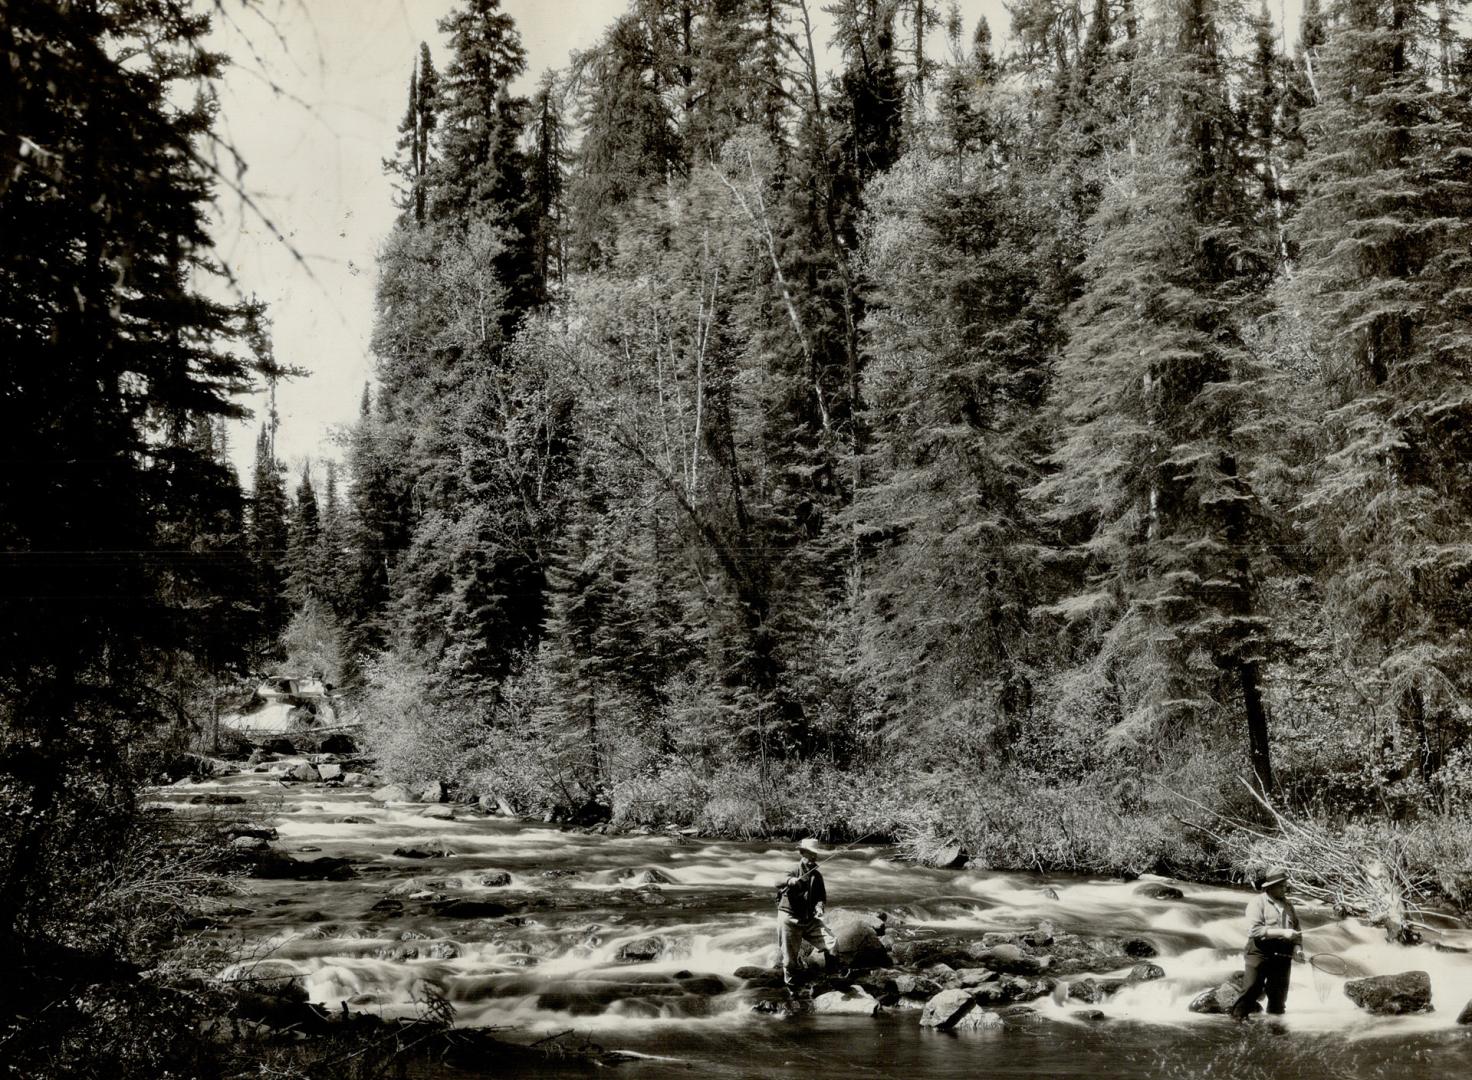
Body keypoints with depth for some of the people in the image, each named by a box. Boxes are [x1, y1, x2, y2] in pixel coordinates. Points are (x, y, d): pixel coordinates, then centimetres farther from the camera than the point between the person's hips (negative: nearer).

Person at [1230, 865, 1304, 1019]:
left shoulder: (1288, 904, 16)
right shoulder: (1258, 902, -5)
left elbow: (1296, 929, 20)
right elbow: (1254, 930, -16)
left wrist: (1297, 947, 0)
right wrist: (1282, 932, -21)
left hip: (1283, 956, 6)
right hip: (1259, 953, -6)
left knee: (1279, 995, 9)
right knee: (1251, 990, -9)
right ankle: (1237, 1019, -3)